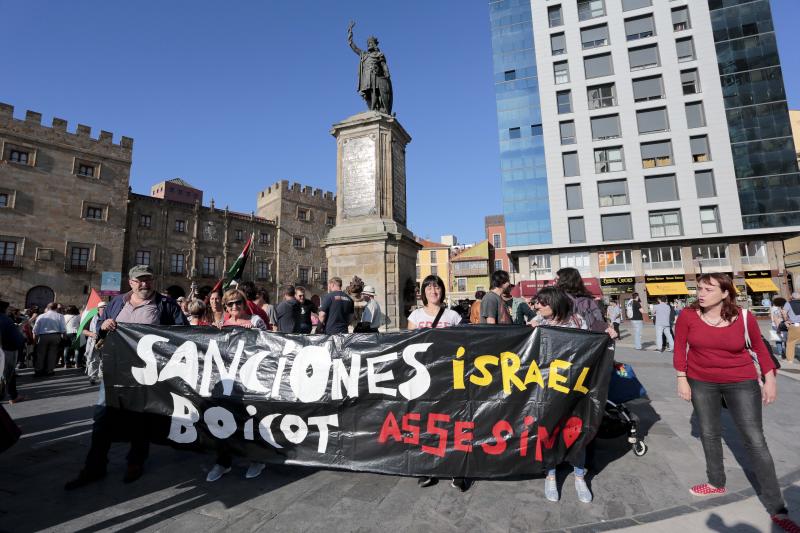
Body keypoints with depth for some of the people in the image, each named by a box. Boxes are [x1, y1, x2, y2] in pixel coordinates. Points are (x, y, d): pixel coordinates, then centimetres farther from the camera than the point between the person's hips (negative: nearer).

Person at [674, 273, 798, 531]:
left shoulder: (744, 317, -14)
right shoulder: (688, 316, -15)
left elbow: (759, 346, 3)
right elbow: (679, 348, -6)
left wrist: (770, 378, 2)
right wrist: (681, 379, -7)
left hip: (741, 382, -1)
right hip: (701, 383, 1)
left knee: (755, 440, 2)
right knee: (709, 435, 15)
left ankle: (776, 508, 17)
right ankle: (717, 483, 37)